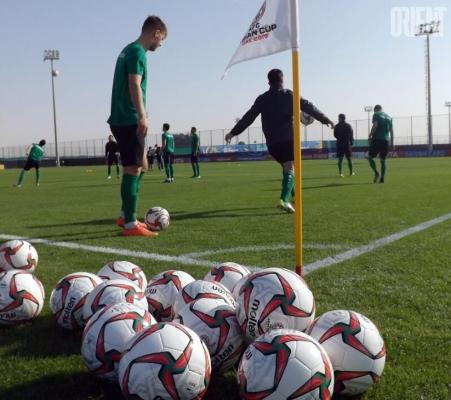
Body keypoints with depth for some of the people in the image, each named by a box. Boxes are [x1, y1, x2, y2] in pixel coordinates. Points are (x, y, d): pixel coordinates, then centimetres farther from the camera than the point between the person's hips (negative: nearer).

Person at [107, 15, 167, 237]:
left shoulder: (129, 50, 20)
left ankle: (126, 216, 20)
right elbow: (134, 86, -21)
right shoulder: (137, 52, -10)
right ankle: (130, 224, -3)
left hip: (123, 120, 10)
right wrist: (142, 116, -27)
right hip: (129, 120, -10)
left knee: (140, 166, 15)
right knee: (133, 169, -8)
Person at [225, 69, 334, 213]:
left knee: (287, 167, 23)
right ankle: (284, 199, -29)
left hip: (272, 143, 4)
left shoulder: (262, 99, 8)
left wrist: (233, 132, 11)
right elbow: (309, 107, 5)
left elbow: (248, 117, 5)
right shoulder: (289, 95, 4)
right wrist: (326, 120, 12)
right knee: (290, 169, -10)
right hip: (288, 139, -4)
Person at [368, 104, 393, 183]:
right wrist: (392, 142, 16)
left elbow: (375, 125, -14)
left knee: (370, 157, 4)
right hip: (386, 140, 5)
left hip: (377, 139, -5)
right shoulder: (389, 117, 18)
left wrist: (370, 136, -9)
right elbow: (391, 130, 15)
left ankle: (376, 173, -13)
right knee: (383, 160, 9)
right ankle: (382, 178, 4)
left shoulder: (376, 115, 2)